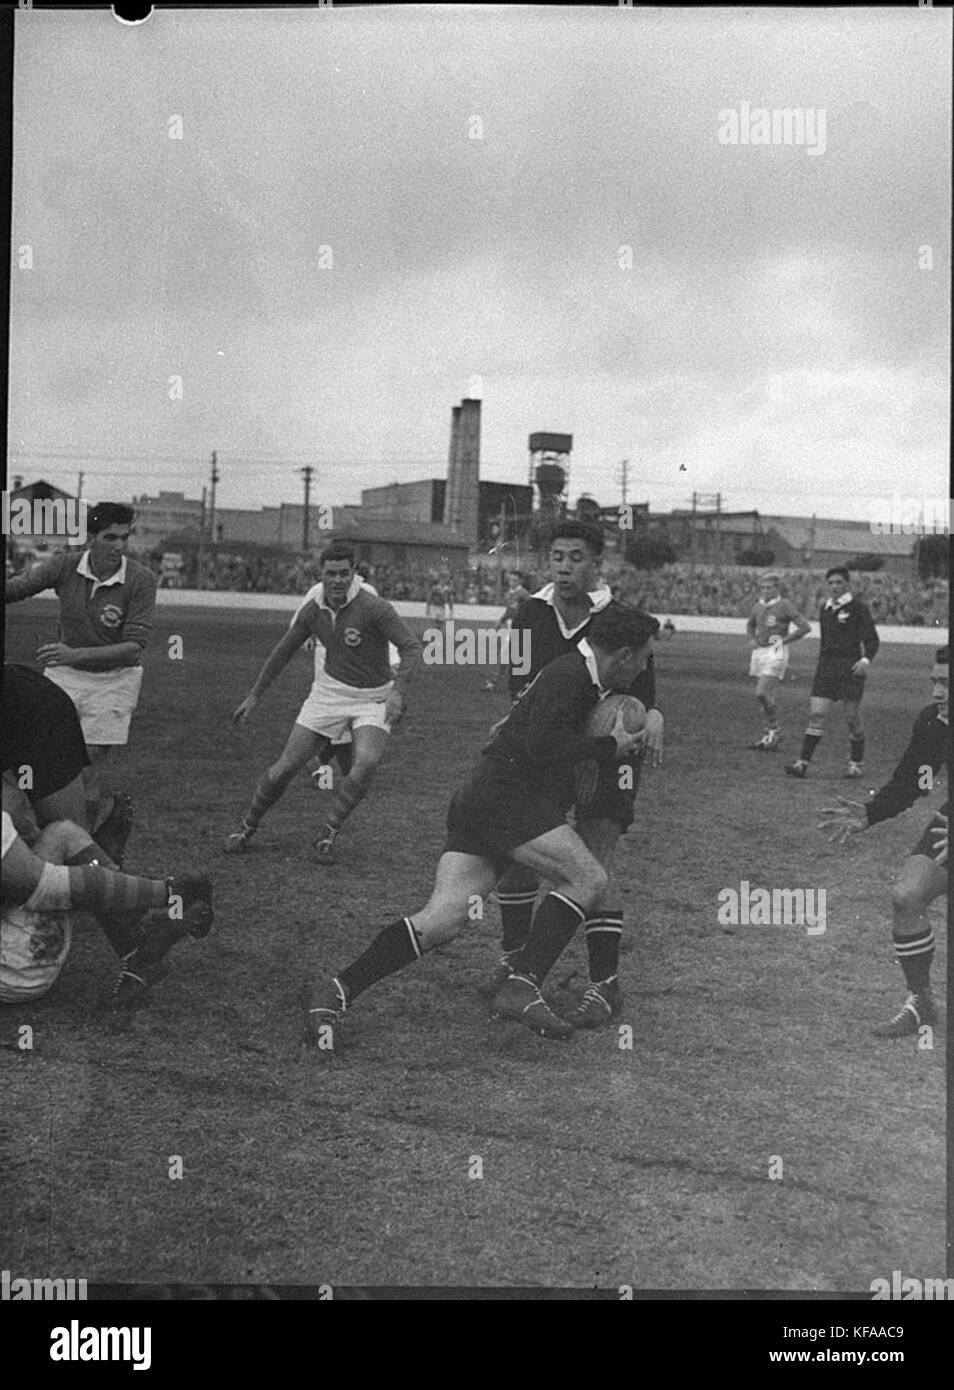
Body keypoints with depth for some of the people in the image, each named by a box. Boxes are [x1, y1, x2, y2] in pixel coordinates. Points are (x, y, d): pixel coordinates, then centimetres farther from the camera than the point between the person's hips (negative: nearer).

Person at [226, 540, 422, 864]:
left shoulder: (374, 607, -18)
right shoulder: (313, 610, -2)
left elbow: (412, 647, -21)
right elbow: (283, 652, 13)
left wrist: (398, 690, -37)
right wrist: (254, 695, 16)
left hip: (372, 699, -3)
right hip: (329, 694, 3)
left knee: (365, 764, -28)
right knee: (285, 768, -2)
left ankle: (329, 834, -7)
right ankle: (247, 827, 21)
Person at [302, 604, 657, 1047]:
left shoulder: (577, 675, 22)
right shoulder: (569, 677, -9)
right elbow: (543, 745, -22)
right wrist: (610, 746, -11)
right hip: (505, 795, -9)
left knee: (443, 919, -4)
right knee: (587, 878, -10)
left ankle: (336, 992, -10)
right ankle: (521, 987, -14)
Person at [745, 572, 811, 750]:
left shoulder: (784, 606, -9)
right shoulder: (758, 607, 11)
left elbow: (805, 627, -11)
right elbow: (750, 625, 32)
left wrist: (784, 640, -10)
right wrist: (752, 639, 12)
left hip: (775, 654, -7)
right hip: (759, 653, 7)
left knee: (762, 693, -17)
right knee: (765, 696, 9)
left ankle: (774, 731, -2)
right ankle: (769, 736, 16)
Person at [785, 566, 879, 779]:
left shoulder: (857, 607, -4)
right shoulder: (825, 608, 13)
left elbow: (872, 639, -6)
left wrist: (866, 660, -22)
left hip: (850, 666, -5)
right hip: (826, 664, 5)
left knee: (852, 718, 1)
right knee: (816, 714, -5)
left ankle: (856, 763, 16)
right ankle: (803, 762, -10)